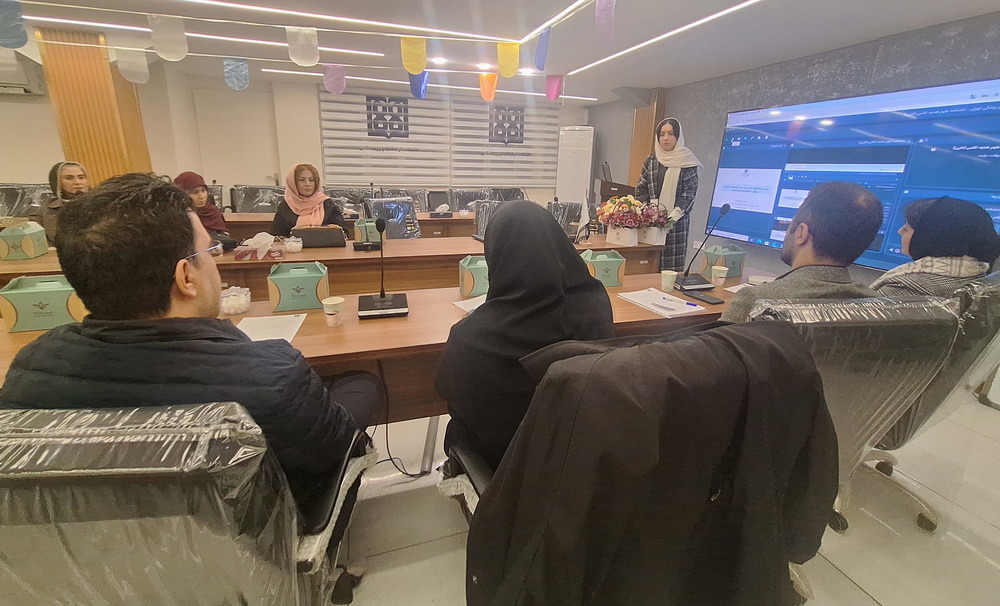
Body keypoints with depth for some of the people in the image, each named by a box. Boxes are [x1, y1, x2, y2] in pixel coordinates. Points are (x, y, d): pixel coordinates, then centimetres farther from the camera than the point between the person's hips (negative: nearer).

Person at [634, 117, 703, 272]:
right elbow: (641, 189, 11)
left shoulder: (687, 162, 1)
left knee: (672, 261, -4)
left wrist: (674, 216, -16)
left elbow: (690, 192, -5)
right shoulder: (651, 161, 12)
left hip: (676, 220, -3)